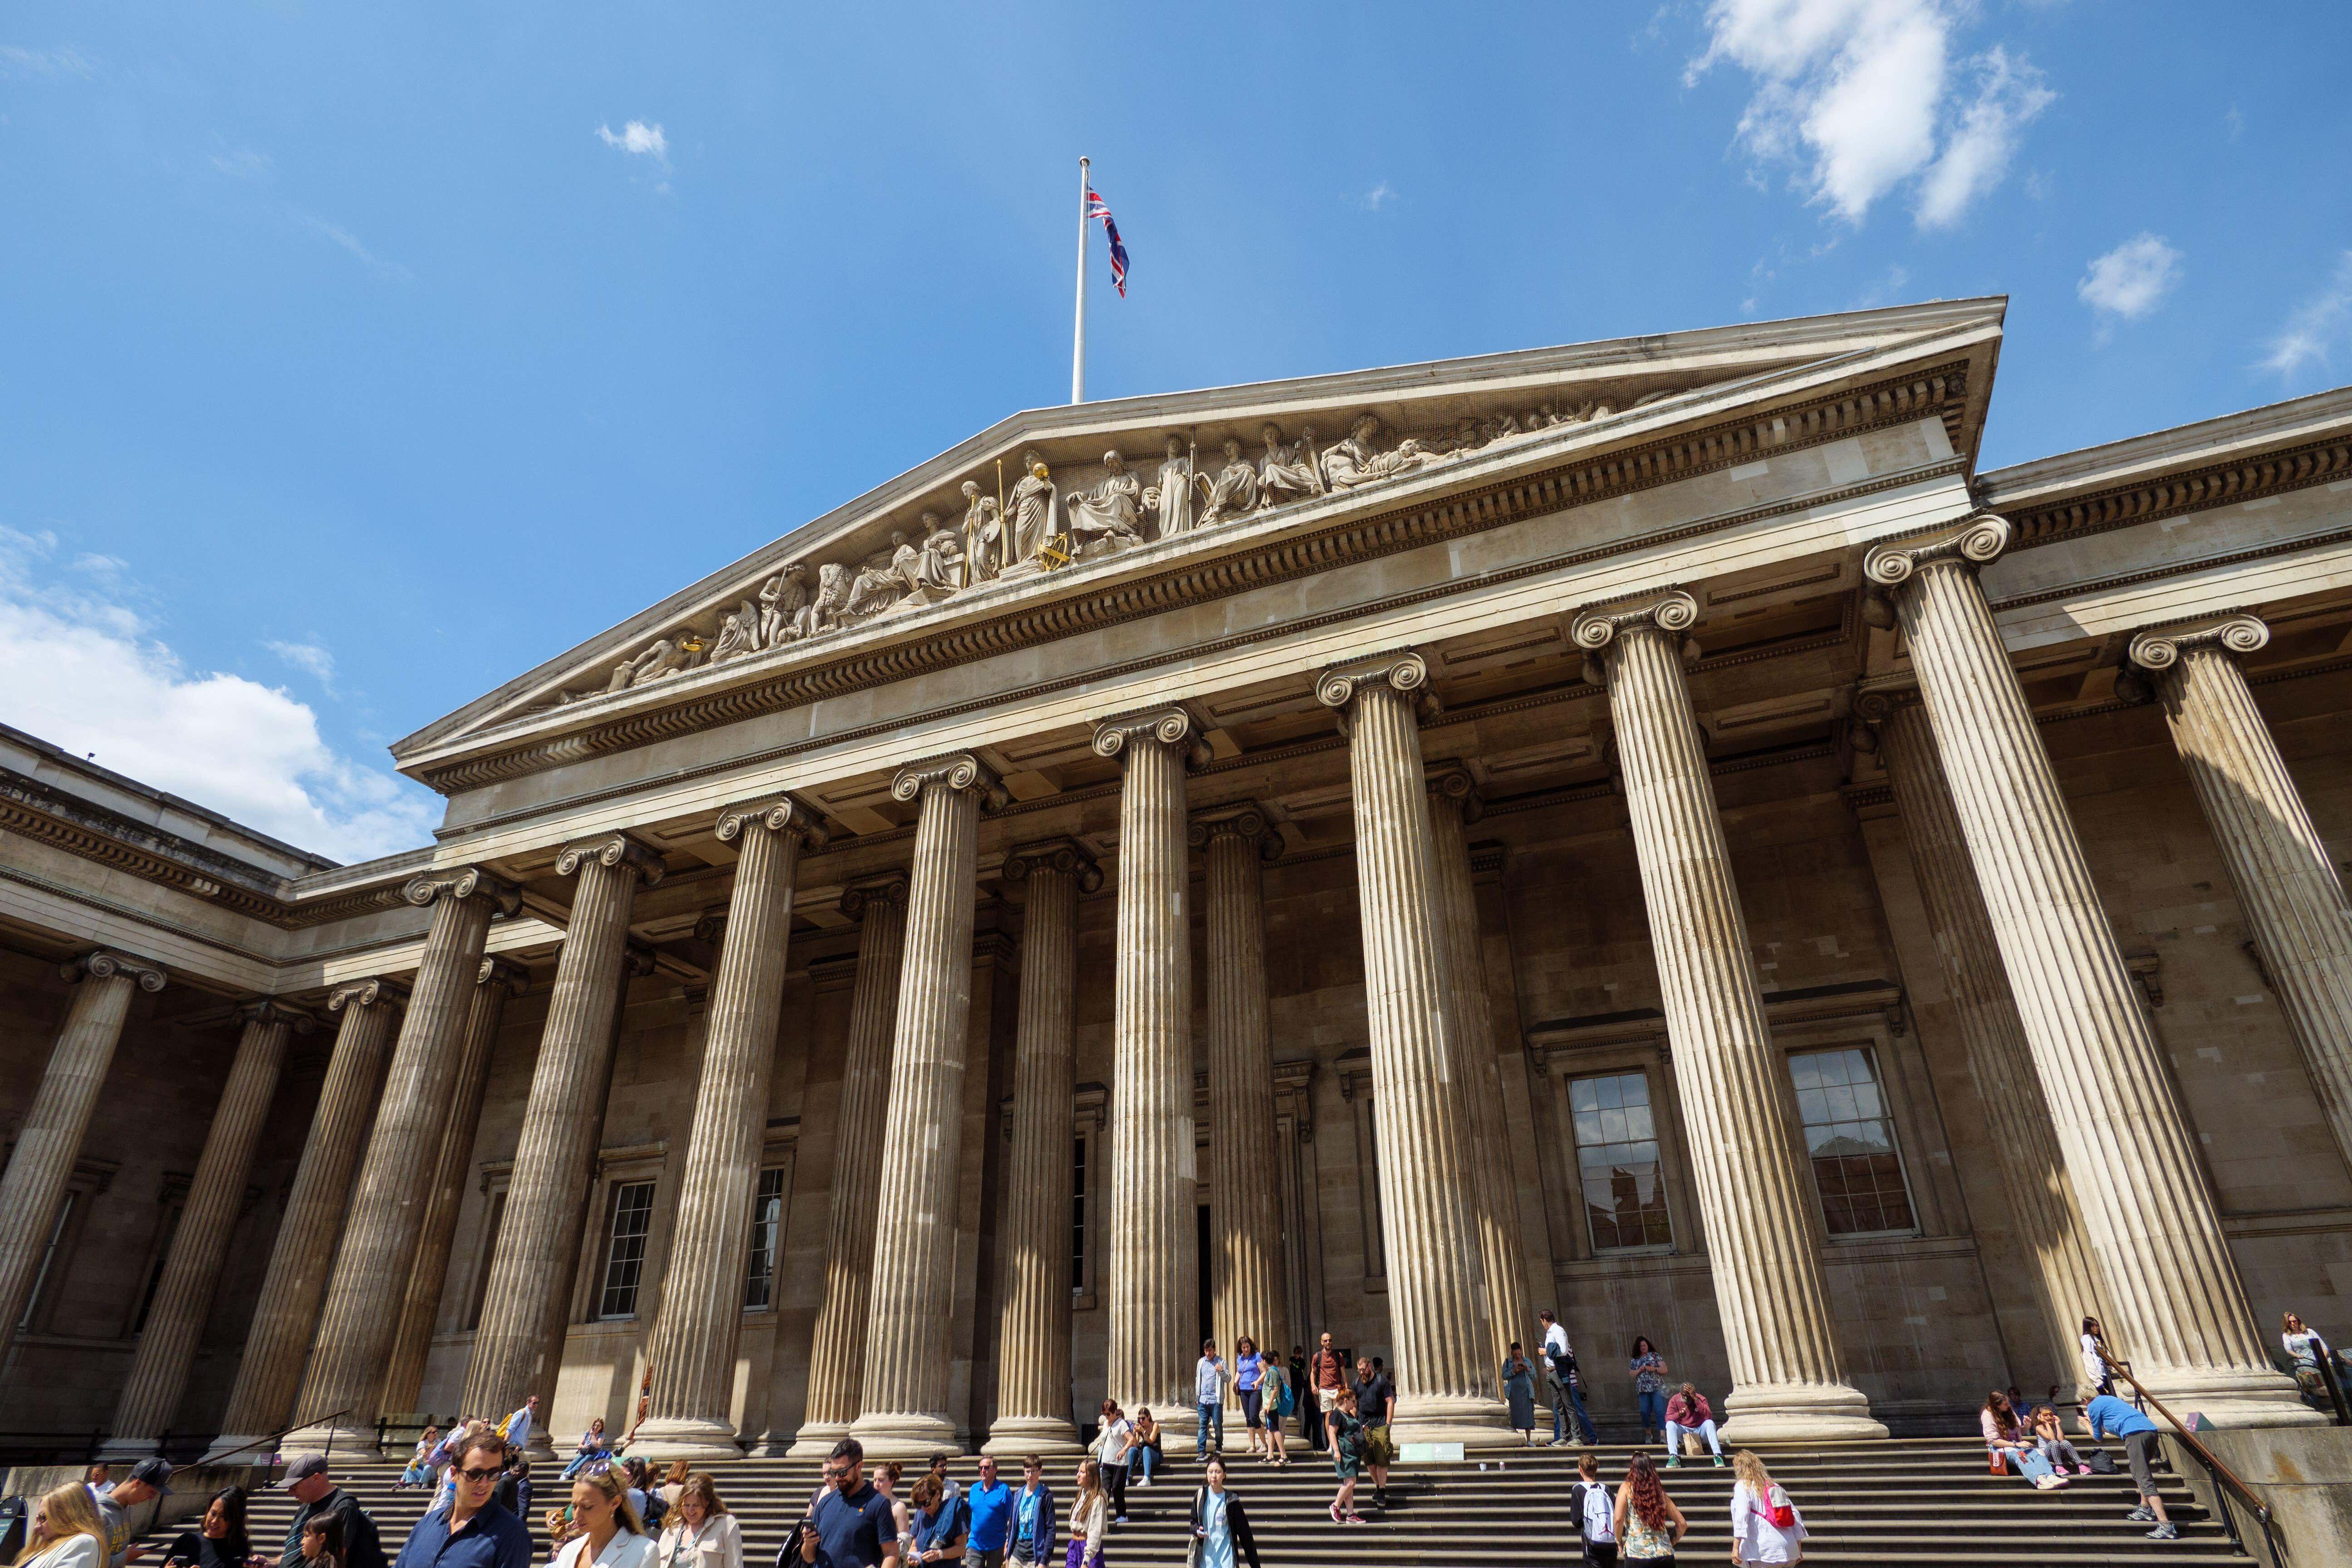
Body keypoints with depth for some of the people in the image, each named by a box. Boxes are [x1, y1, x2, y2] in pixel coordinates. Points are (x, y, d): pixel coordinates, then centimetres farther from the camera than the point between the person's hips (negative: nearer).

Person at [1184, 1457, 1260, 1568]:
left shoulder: (1231, 1500, -7)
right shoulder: (1200, 1496, 0)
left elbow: (1244, 1533, -2)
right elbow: (1193, 1521, 14)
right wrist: (1197, 1531, -10)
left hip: (1226, 1553, -3)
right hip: (1206, 1553, 3)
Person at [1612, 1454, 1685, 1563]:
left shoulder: (1626, 1488, 2)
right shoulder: (1660, 1492, 13)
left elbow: (1618, 1519, -10)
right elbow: (1682, 1524, 13)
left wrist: (1620, 1543, 5)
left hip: (1637, 1554, -4)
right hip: (1665, 1555, 4)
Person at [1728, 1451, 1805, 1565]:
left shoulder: (1742, 1486, -2)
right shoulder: (1774, 1486, 16)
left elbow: (1741, 1516, -15)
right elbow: (1795, 1516, 15)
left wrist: (1736, 1547, -18)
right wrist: (1799, 1549, 23)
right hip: (1789, 1550, 7)